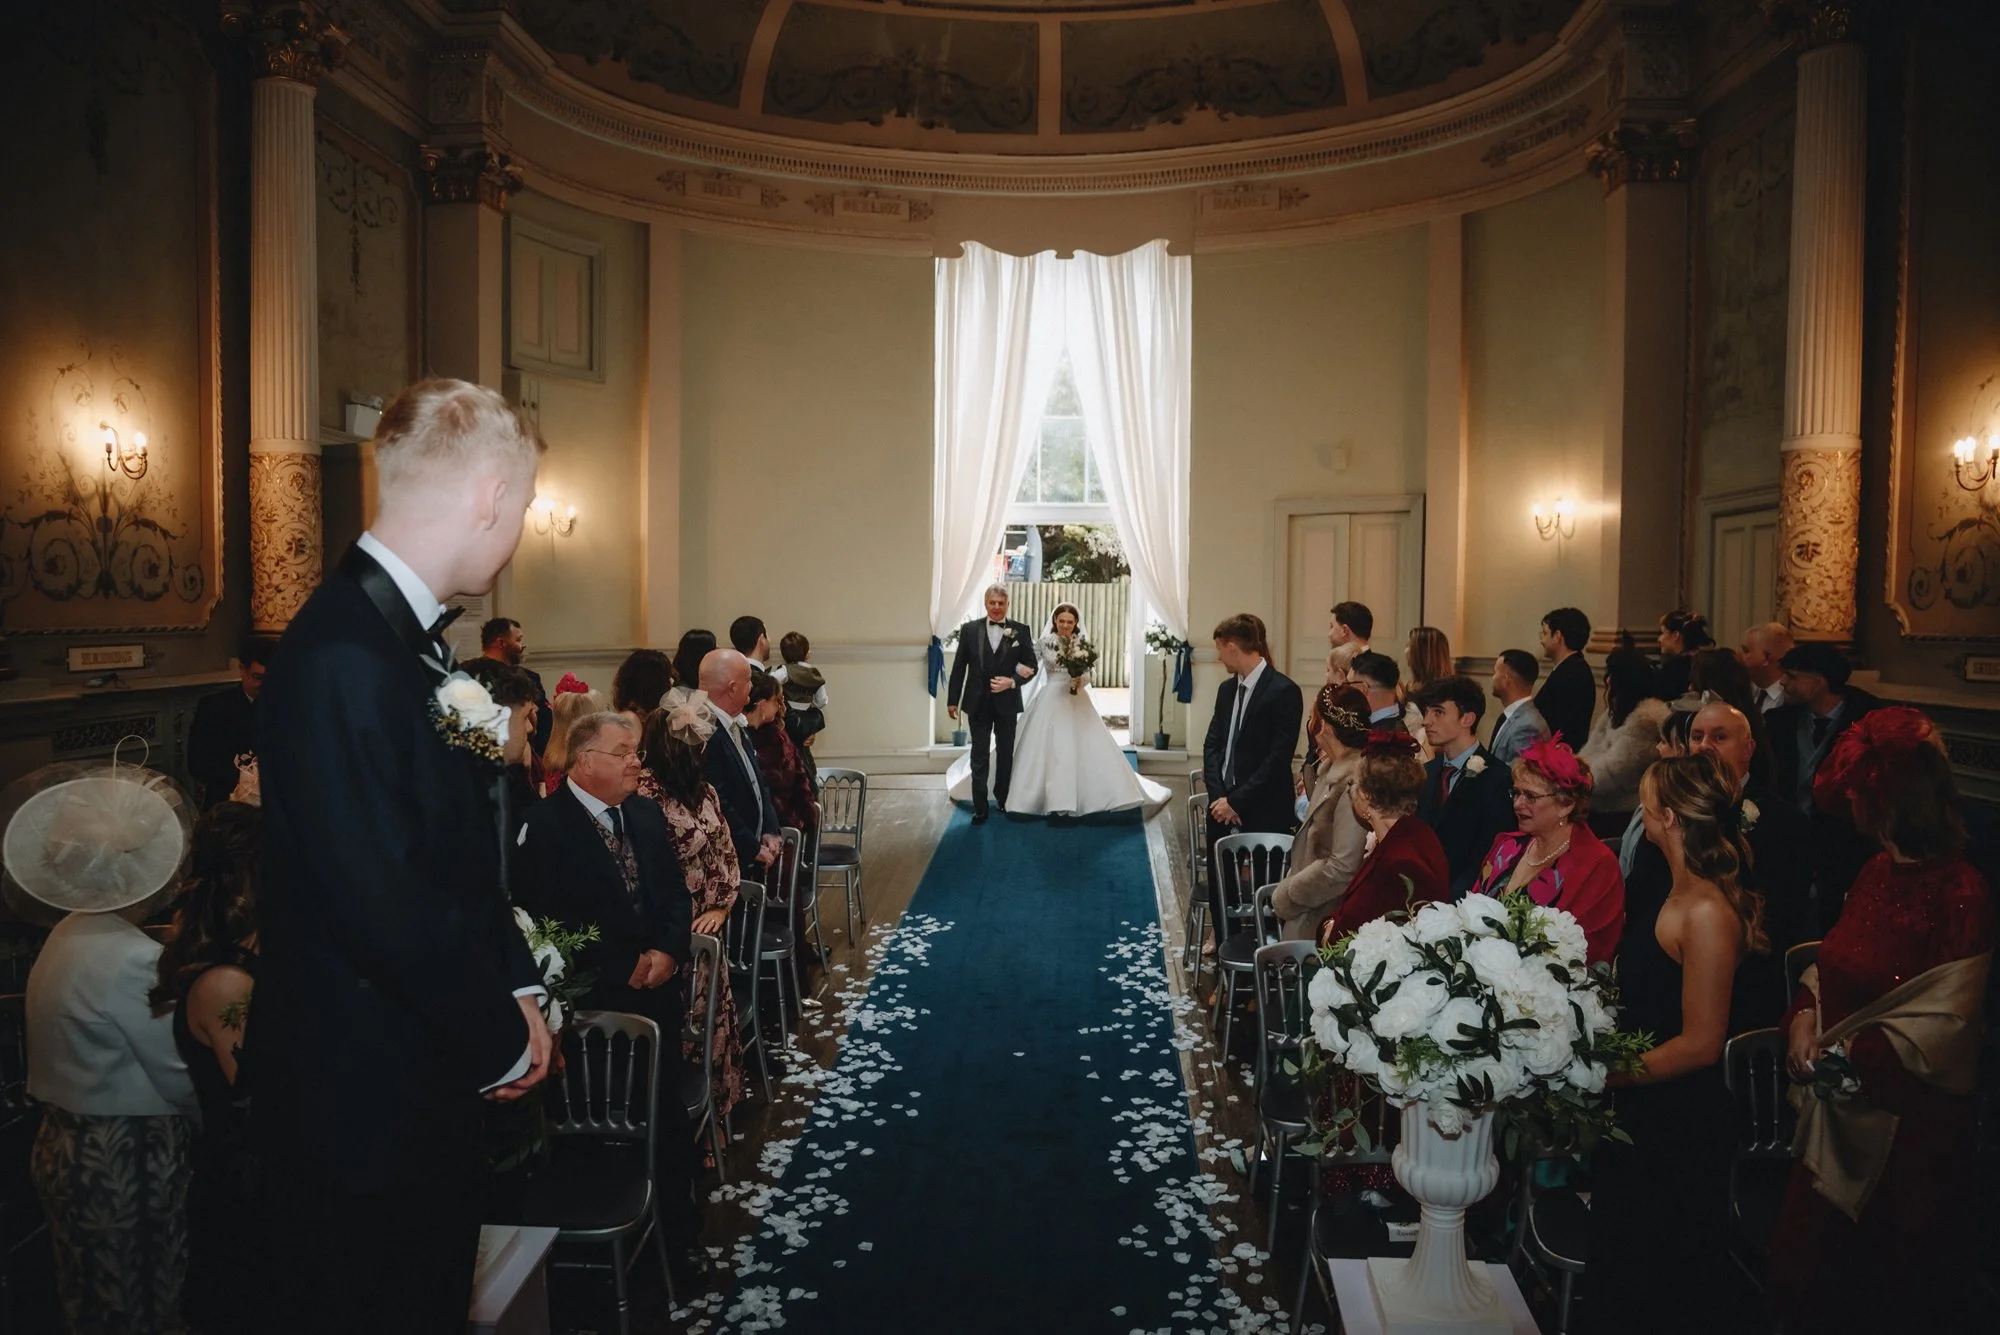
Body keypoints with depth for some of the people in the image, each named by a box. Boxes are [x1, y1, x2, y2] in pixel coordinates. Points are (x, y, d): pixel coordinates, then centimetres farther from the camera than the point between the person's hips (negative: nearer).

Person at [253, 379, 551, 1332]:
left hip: (430, 1092, 9)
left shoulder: (410, 637, 6)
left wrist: (515, 986, 3)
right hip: (362, 1106, -9)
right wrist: (504, 1037, -14)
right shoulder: (344, 656, -26)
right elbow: (384, 904, -28)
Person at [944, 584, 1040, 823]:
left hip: (1007, 702, 1)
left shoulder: (1020, 631, -3)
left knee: (1005, 753, 15)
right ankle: (980, 808, 8)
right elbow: (959, 666, 1)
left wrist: (1012, 681, -18)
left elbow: (1032, 666, -1)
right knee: (979, 756, 3)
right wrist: (953, 699, 1)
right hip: (978, 702, 0)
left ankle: (1003, 799, 32)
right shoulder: (969, 629, -2)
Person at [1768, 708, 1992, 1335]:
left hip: (1908, 1121, -7)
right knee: (1814, 1264, 19)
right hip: (1841, 1107, 7)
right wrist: (1805, 1015, -7)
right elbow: (1834, 966, 10)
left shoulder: (1960, 895, -19)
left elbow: (1941, 1028, -21)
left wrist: (1846, 1054, -20)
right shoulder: (1877, 871, 5)